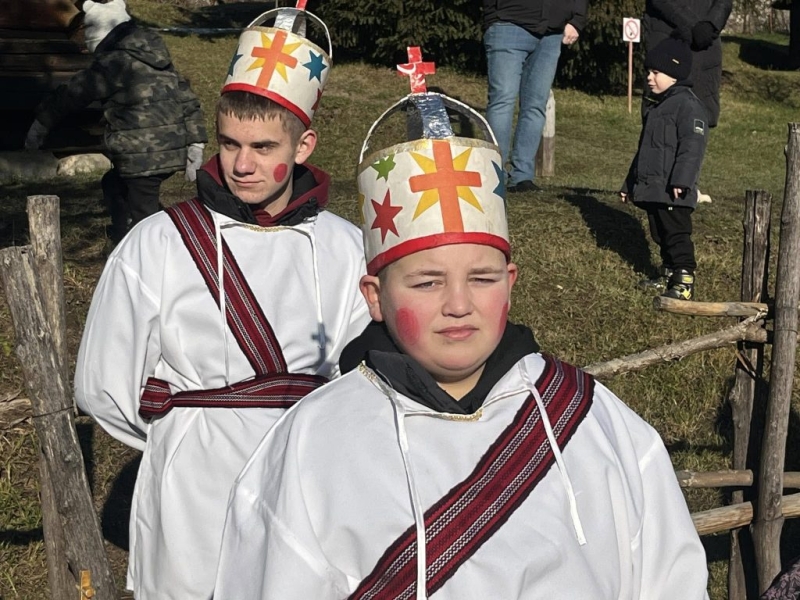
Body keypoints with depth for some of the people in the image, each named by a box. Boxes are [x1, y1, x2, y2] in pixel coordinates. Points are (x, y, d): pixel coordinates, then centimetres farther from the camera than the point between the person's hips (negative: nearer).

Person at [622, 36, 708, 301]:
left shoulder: (687, 105, -10)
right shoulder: (657, 107, 21)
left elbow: (692, 146, -21)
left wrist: (681, 180, -30)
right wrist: (630, 184, 29)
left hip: (673, 192, -10)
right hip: (651, 188, 10)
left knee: (677, 234, -9)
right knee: (660, 235, 15)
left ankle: (684, 282, -7)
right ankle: (668, 275, 26)